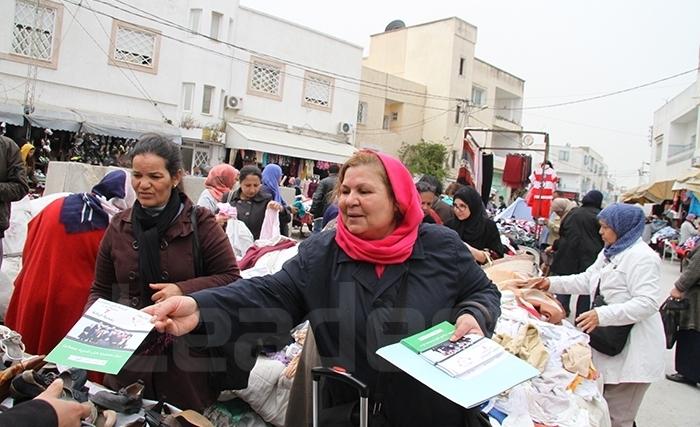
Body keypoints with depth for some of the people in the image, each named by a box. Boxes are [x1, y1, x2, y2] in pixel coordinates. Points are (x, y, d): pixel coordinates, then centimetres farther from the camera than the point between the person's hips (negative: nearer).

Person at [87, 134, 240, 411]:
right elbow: (101, 289, 13)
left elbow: (231, 278, -4)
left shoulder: (200, 224, -6)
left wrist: (184, 290, -17)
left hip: (186, 357, -3)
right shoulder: (119, 227, 6)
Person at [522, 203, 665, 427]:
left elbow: (648, 303, -25)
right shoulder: (610, 253, 15)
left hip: (632, 352, -9)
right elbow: (586, 280, 18)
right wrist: (550, 283, 7)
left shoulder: (641, 257, -17)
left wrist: (602, 315, -31)